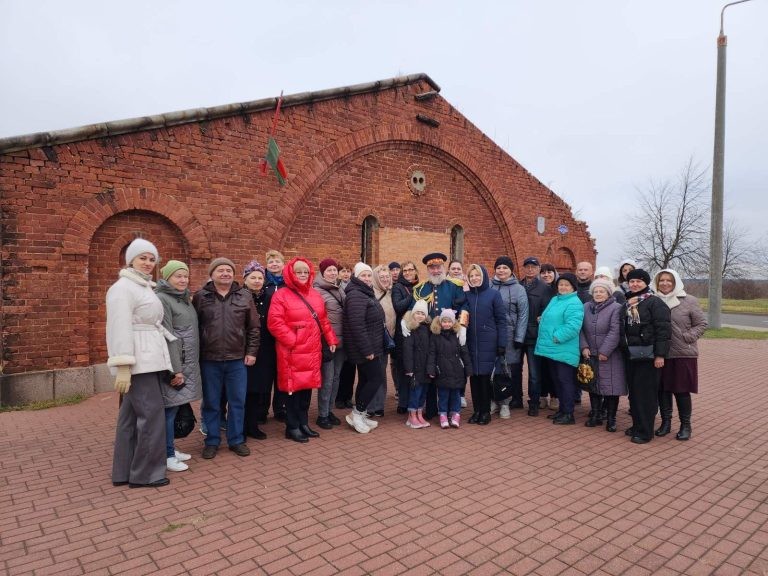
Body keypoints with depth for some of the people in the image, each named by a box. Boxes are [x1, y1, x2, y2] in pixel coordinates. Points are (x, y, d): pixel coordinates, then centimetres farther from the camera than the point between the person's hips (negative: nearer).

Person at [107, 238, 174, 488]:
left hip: (148, 360, 10)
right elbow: (120, 329, -19)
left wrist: (174, 340, 17)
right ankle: (145, 473, 4)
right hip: (138, 362, -10)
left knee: (132, 415, 13)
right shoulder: (123, 287, -11)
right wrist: (123, 367, -24)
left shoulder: (145, 287, 18)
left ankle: (124, 472, 21)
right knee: (151, 414, -7)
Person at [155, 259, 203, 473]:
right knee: (170, 408, -2)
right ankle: (167, 455, 7)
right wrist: (175, 369, -19)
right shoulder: (162, 299, -11)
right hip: (173, 363, -8)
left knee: (175, 407, 14)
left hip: (187, 363, 8)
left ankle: (170, 449, 23)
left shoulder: (184, 298, 15)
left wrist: (185, 367, 16)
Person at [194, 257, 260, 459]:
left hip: (237, 359, 1)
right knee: (211, 403, 10)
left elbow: (253, 327, 4)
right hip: (209, 360, -1)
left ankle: (237, 440, 24)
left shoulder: (245, 296, 2)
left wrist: (251, 352, 0)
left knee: (237, 402, 9)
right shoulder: (200, 296, -1)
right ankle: (212, 441, 25)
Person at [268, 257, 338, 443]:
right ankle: (292, 427, 14)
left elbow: (323, 320, 19)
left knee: (308, 385, 13)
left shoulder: (315, 295, 13)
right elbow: (275, 323, -15)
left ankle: (303, 423, 27)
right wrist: (291, 340, -18)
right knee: (293, 386, 1)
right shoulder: (281, 295, -7)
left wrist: (331, 339, 12)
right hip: (292, 351, -6)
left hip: (312, 350, 6)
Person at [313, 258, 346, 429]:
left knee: (336, 377, 13)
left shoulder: (340, 290, 13)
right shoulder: (317, 291, -9)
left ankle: (329, 410, 26)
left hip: (340, 341, 7)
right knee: (327, 379, -1)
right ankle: (322, 415, 11)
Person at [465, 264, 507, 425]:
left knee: (485, 376, 2)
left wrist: (502, 344, -8)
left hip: (488, 343, -3)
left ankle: (485, 411, 15)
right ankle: (476, 410, 18)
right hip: (470, 343, 3)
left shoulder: (494, 294, -2)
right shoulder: (467, 295, 6)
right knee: (473, 376, 6)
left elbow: (501, 320, -4)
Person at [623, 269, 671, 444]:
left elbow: (663, 329, -16)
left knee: (645, 393, -2)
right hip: (631, 355, 7)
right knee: (633, 391, 13)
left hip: (648, 356, -7)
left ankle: (645, 431, 7)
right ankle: (637, 425, 26)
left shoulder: (655, 302, -10)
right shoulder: (627, 303, 13)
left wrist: (660, 354, -20)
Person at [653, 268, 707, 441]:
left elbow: (701, 324, 0)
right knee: (663, 389, 9)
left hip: (684, 354, -2)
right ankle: (666, 421, 23)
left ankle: (685, 425, 19)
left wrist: (688, 337, -10)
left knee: (682, 390, 3)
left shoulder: (689, 301, -2)